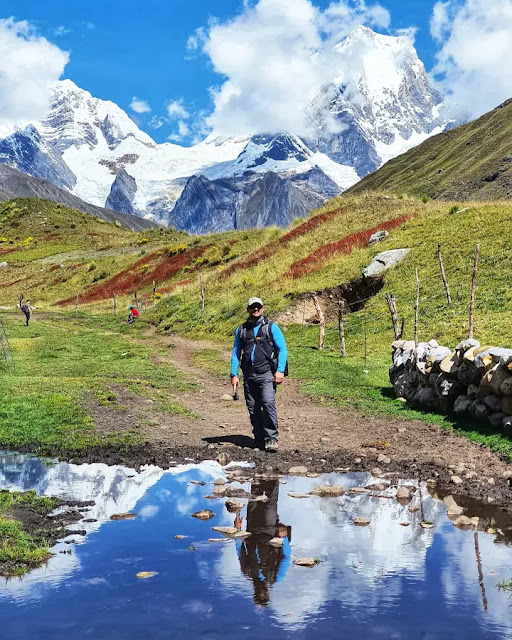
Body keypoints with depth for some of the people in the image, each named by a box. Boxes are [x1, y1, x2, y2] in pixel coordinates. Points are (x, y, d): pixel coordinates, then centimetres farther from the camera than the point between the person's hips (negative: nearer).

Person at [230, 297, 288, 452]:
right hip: (249, 376, 4)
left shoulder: (271, 327, 6)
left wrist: (280, 371, -11)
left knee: (268, 403, -19)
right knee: (253, 409, 4)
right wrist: (234, 374, 7)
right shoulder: (241, 330, 15)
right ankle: (259, 441, 13)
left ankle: (271, 439, -15)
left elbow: (282, 349, 1)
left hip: (266, 374, -4)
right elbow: (235, 353, 18)